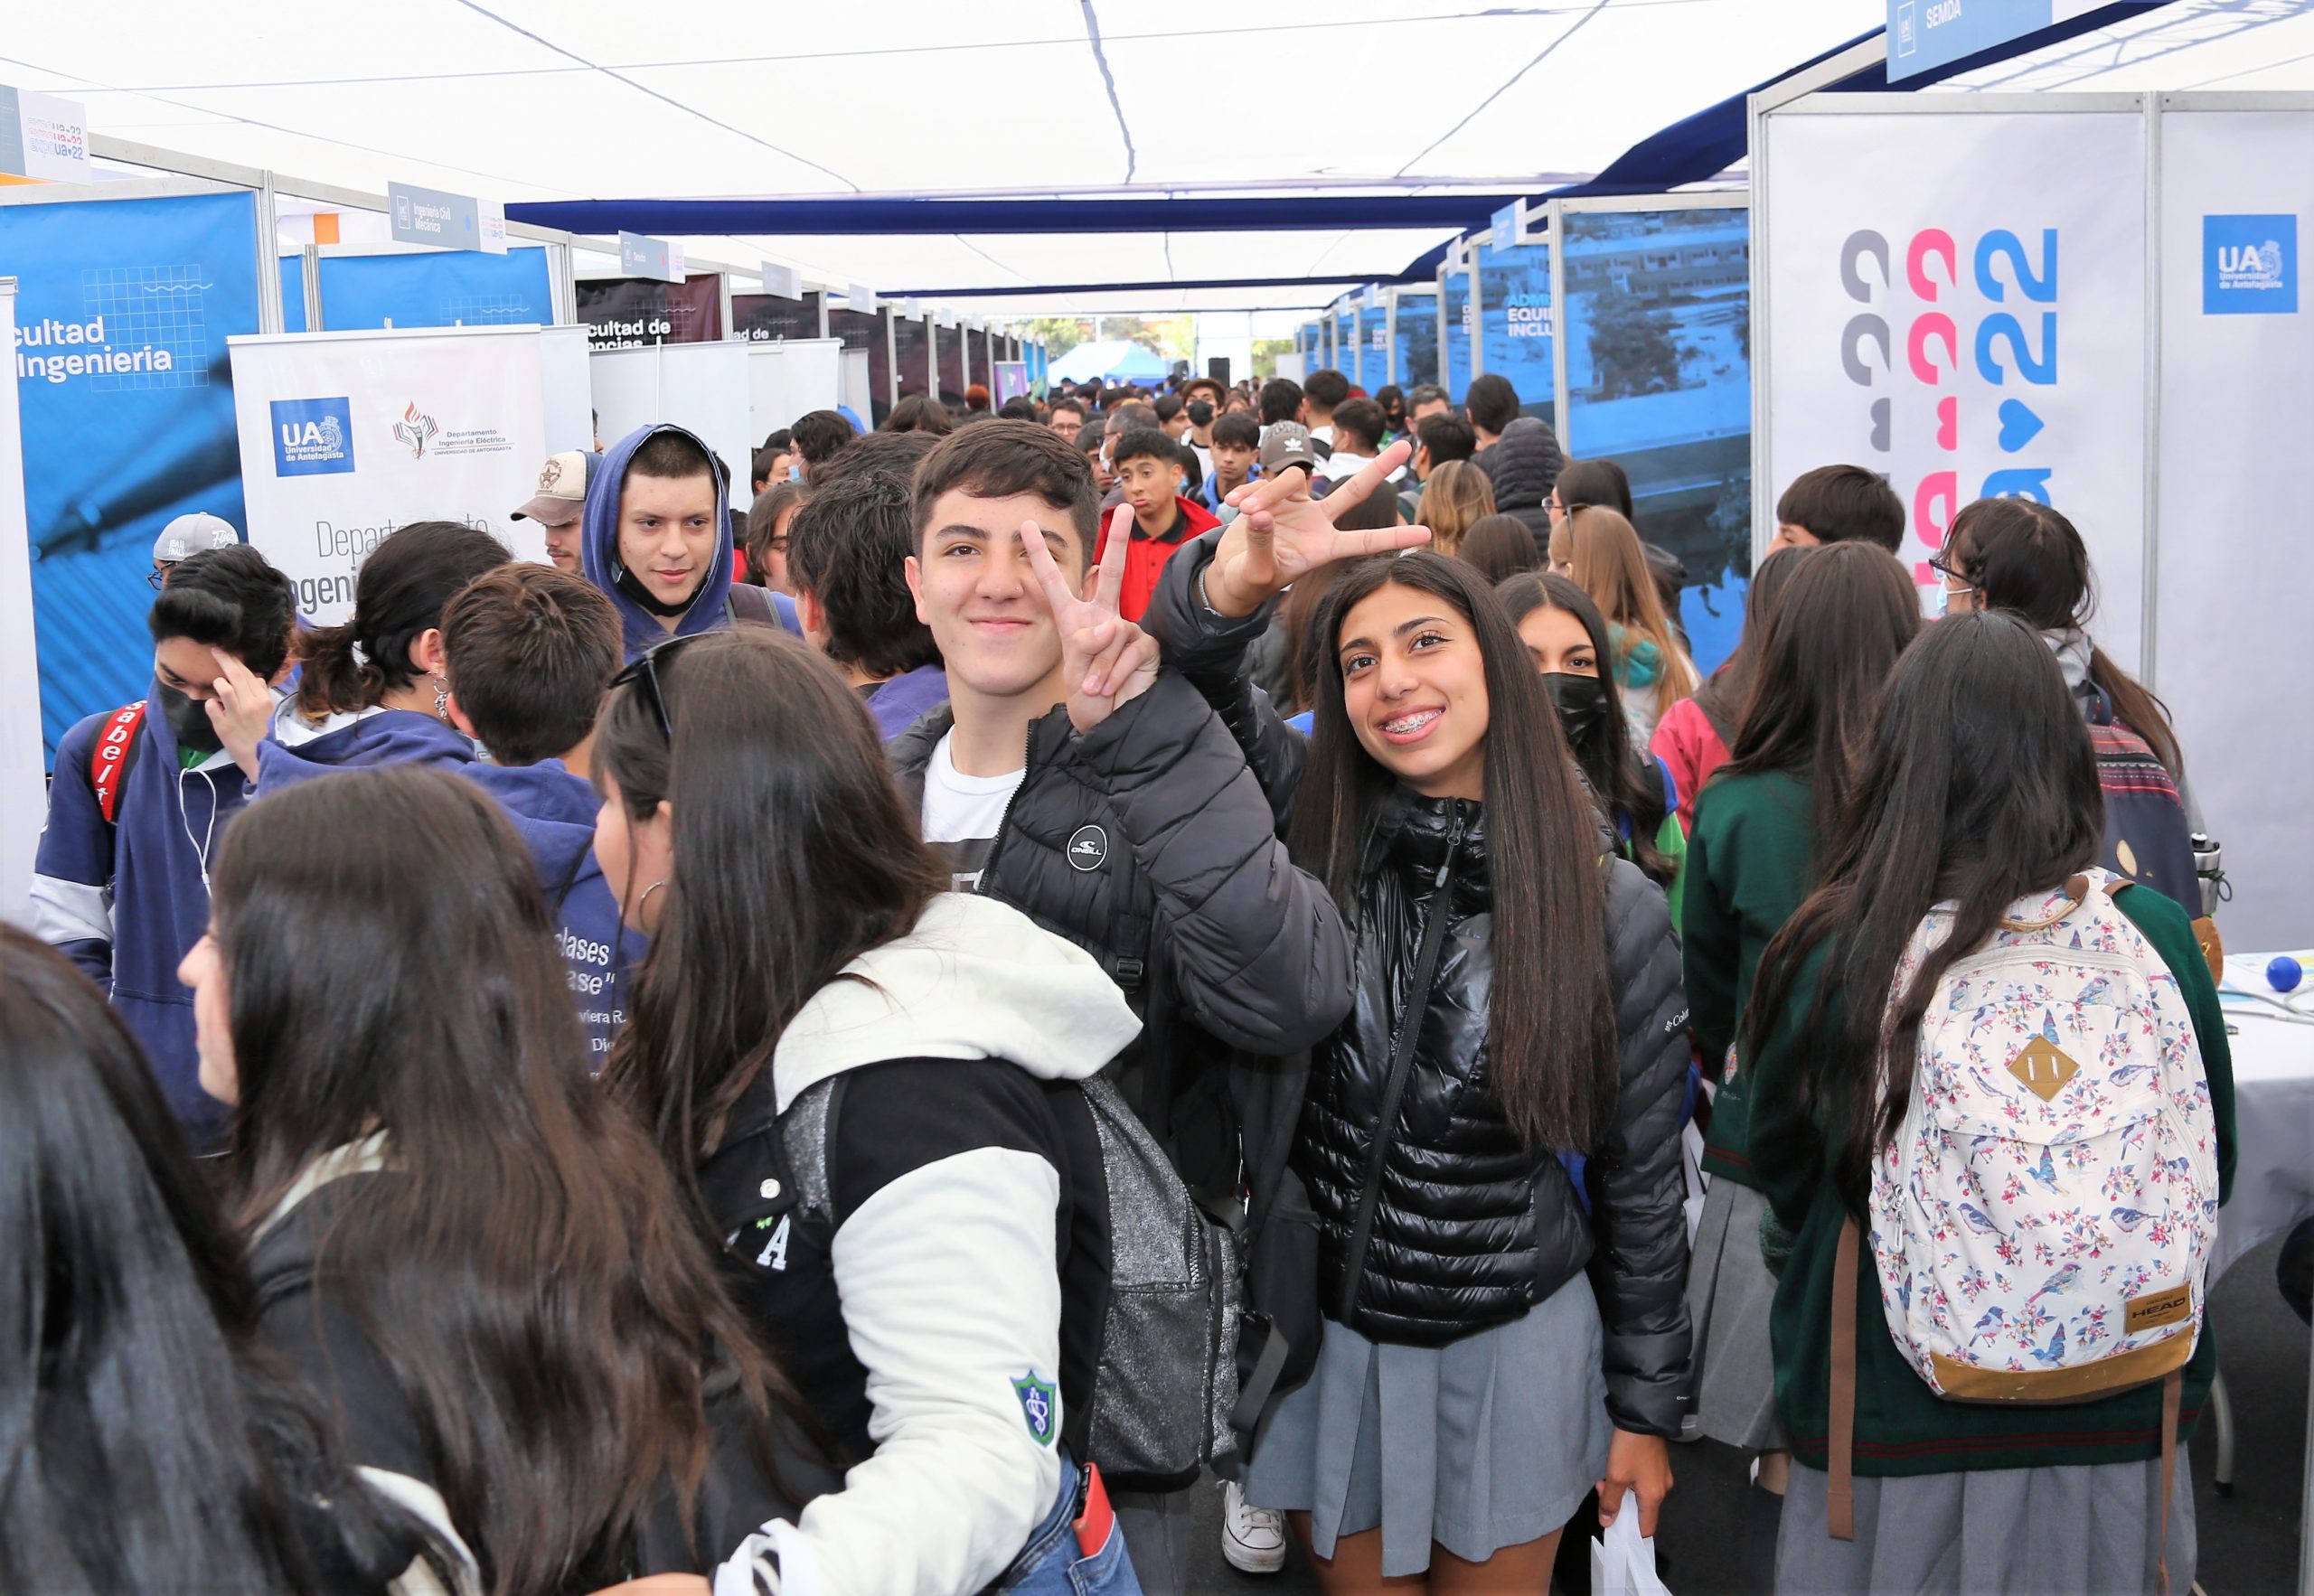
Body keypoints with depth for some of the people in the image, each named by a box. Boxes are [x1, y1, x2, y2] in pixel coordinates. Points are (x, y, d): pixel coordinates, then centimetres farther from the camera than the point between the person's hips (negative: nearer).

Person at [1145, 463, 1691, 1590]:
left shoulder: (1614, 912, -9)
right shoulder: (1308, 835, -7)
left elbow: (1641, 1178, -2)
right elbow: (1176, 689, -19)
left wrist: (1645, 1405, 3)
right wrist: (1234, 582, -40)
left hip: (1511, 1347, -1)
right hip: (1322, 1328, 1)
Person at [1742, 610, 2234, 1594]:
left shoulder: (1826, 957, -18)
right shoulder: (2157, 939, -13)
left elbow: (1785, 1185, -1)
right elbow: (2211, 1177, 2)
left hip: (1893, 1446, -1)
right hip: (2122, 1438, 2)